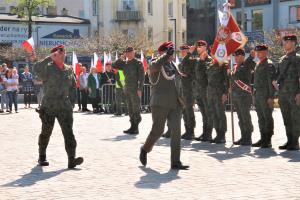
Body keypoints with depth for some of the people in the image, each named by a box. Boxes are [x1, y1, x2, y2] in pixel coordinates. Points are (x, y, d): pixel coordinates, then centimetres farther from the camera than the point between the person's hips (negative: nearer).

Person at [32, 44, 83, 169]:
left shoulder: (68, 70, 9)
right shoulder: (48, 68, -6)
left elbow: (73, 87, 17)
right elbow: (36, 68, -28)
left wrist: (72, 102, 11)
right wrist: (50, 58, -24)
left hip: (64, 107, 3)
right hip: (48, 107, -3)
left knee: (68, 132, -8)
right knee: (46, 133, 10)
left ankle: (72, 159, -13)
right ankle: (42, 157, 28)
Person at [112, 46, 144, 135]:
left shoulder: (138, 63, -5)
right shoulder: (124, 63, 12)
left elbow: (142, 77, -10)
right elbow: (114, 66, 11)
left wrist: (140, 89, -17)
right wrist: (121, 58, 1)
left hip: (135, 89, -6)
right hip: (127, 89, 7)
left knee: (136, 109, -4)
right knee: (130, 110, 10)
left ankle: (136, 128, -1)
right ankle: (132, 126, 17)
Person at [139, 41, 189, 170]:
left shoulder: (173, 65, 18)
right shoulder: (156, 64, -4)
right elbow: (155, 65, -30)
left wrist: (181, 100, 21)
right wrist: (166, 55, -32)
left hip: (175, 104, 6)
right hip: (160, 104, -6)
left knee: (176, 132, -1)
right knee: (157, 131, -1)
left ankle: (175, 162, 1)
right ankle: (145, 149, 28)